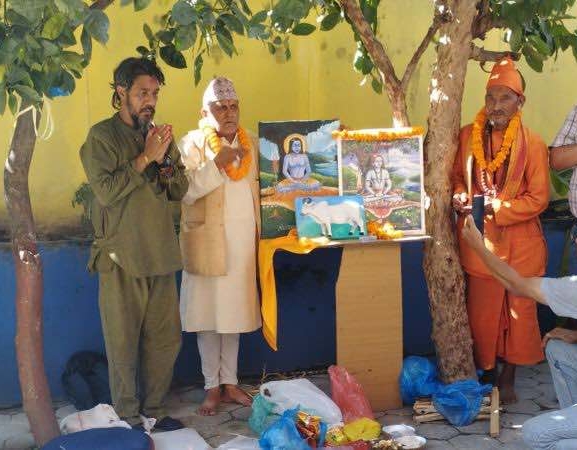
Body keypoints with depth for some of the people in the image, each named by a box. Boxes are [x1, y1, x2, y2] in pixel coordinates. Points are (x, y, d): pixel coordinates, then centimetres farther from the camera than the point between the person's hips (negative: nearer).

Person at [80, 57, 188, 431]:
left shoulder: (161, 135, 12)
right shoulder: (101, 137, -6)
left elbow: (180, 190, 11)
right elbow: (106, 190, -17)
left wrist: (164, 161, -8)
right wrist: (145, 158, -17)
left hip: (161, 255, 6)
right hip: (121, 257, -6)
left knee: (166, 338, 11)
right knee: (124, 343, 3)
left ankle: (154, 410, 26)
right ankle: (128, 419, 15)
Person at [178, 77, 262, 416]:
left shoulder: (249, 143, 10)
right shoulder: (192, 144, -5)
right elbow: (185, 191, -16)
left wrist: (259, 232, 9)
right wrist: (216, 163, -23)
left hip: (242, 241, 4)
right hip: (207, 241, -4)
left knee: (234, 312, 9)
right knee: (208, 314, 1)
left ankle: (230, 382, 18)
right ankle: (212, 387, 11)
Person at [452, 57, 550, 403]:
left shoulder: (532, 144, -10)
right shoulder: (468, 136, -2)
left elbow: (538, 198, -10)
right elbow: (457, 176, 13)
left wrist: (496, 207, -20)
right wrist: (461, 196, -9)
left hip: (520, 243, -2)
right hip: (479, 242, 2)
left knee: (518, 311, 9)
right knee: (482, 311, 9)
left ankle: (508, 378, 26)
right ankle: (486, 375, 27)